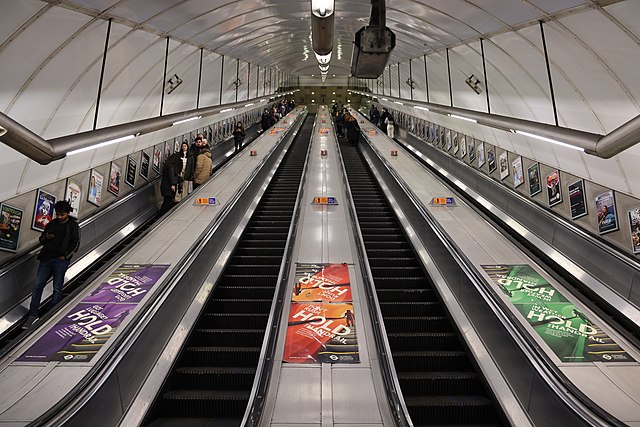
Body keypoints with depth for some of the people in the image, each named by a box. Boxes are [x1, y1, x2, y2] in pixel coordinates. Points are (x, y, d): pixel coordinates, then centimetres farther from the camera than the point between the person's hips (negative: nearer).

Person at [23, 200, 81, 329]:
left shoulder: (73, 225, 4)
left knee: (57, 288, -5)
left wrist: (65, 256, -10)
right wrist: (46, 237, -2)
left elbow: (75, 243, -2)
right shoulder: (51, 224, 17)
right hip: (46, 259, 5)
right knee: (38, 286, 0)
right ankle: (33, 314, 7)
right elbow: (41, 240, 22)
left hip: (61, 260, -4)